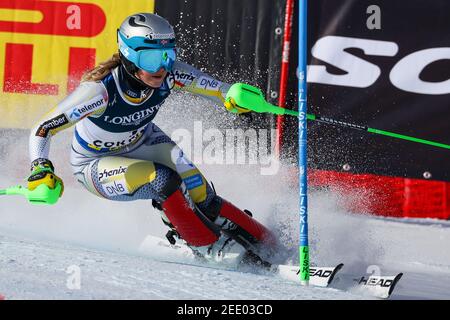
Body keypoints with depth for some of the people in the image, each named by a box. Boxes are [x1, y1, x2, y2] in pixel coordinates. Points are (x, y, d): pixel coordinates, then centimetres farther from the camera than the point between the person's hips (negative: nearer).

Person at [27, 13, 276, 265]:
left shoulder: (169, 74, -25)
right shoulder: (100, 90, -36)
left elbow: (213, 87, -14)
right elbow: (43, 130, -32)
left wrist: (235, 97, -36)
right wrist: (41, 169, -48)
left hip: (142, 141, 4)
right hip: (96, 163, -4)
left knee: (202, 198, -14)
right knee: (163, 181, -30)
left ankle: (264, 243, 2)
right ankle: (208, 245, -12)